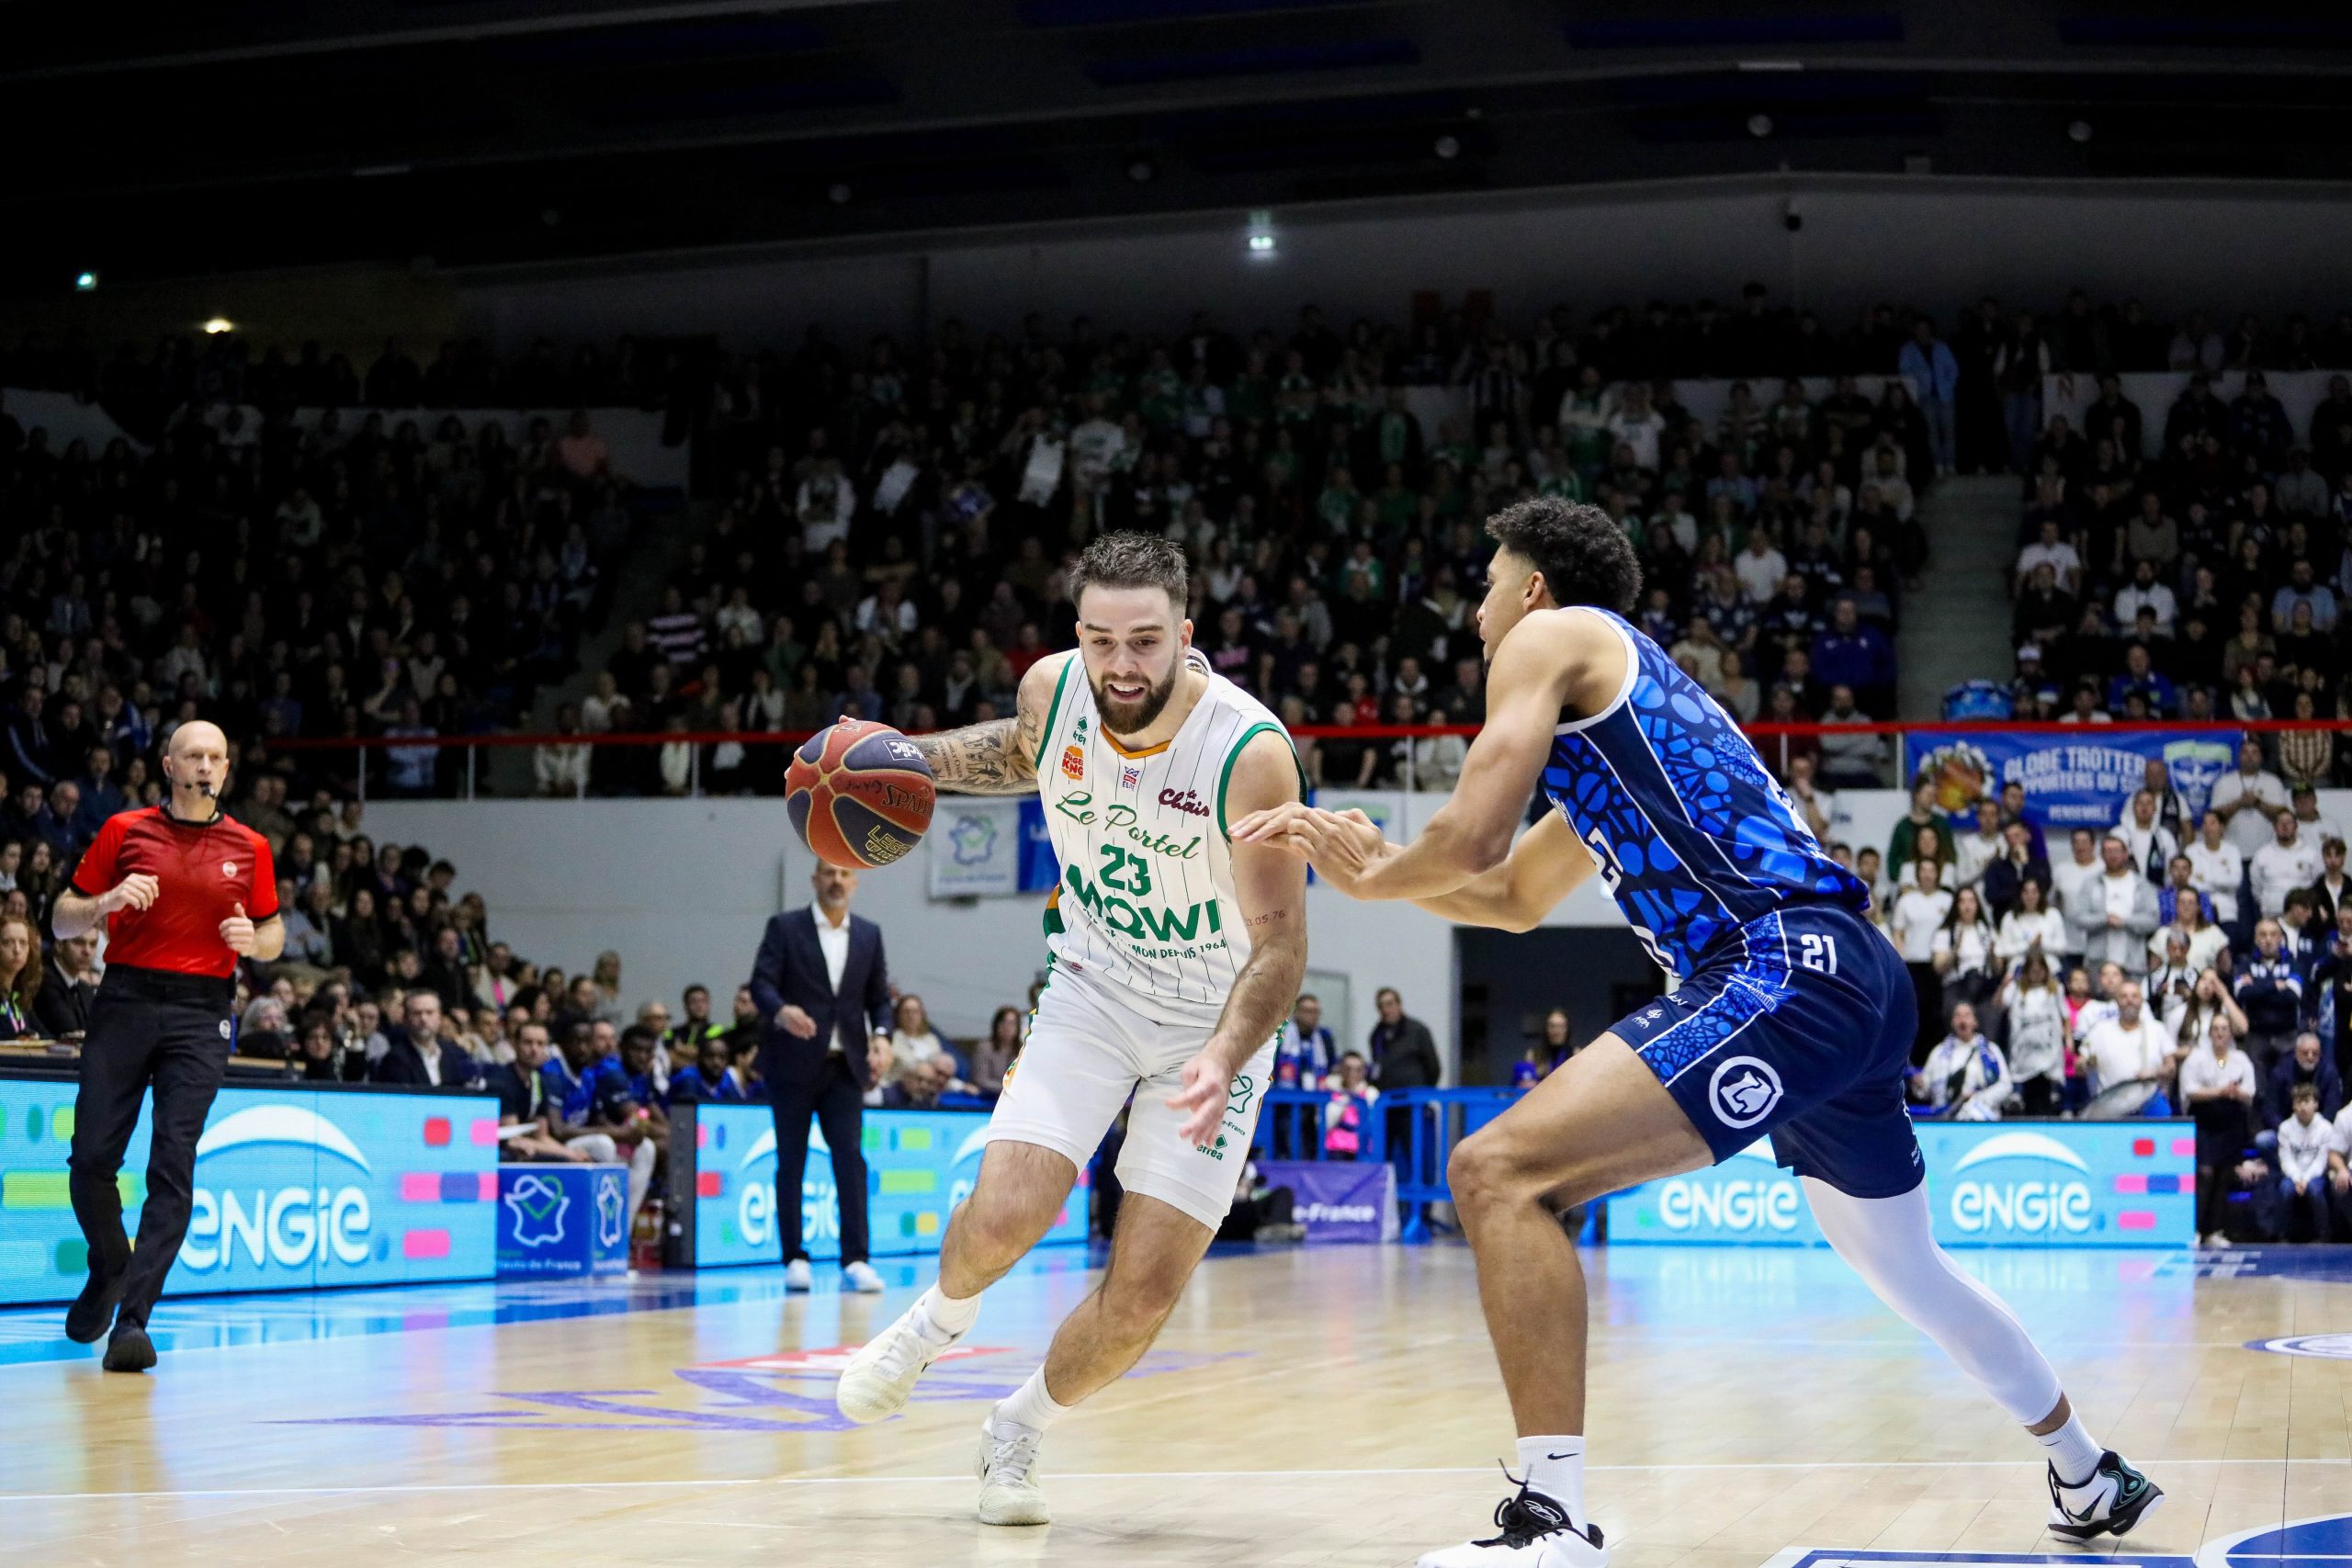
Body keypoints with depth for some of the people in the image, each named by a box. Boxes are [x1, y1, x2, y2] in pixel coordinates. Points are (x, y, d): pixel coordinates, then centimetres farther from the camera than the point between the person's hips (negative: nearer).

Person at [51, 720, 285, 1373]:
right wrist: (109, 901, -12)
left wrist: (252, 941, -4)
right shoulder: (123, 830, 6)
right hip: (124, 1004, 0)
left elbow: (273, 934, 19)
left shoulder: (249, 847, 9)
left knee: (173, 1166, -10)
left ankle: (133, 1317, -10)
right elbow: (62, 921, 8)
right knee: (92, 1156, -1)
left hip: (202, 1013, 0)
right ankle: (108, 1274, 28)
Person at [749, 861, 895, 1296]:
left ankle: (855, 1259, -10)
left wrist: (881, 1035, -7)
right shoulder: (784, 927, -1)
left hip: (845, 1065, 2)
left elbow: (879, 997, 12)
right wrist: (781, 1011, -31)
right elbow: (761, 983, -9)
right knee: (791, 1162, 3)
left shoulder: (869, 934, 10)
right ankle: (795, 1259, 10)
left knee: (851, 1159, -9)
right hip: (794, 1063, -2)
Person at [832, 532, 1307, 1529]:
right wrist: (910, 758, -3)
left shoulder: (1249, 751, -28)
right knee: (1006, 1212, -19)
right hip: (1093, 988, 2)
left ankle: (1017, 1434, 21)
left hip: (1214, 1023, -2)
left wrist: (1223, 1060, -38)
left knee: (1144, 1295, -7)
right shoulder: (1052, 690, -15)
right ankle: (936, 1323, 17)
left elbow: (1280, 941, -22)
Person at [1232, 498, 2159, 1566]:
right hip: (1856, 984, 10)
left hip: (1783, 973, -10)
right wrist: (1360, 862, 34)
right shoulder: (1635, 694, 31)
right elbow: (1513, 898, 39)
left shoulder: (1551, 637, 4)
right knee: (1907, 1270, 30)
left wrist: (1372, 876, 13)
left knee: (1500, 1174, -16)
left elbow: (1470, 841, -8)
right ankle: (2091, 1481, 47)